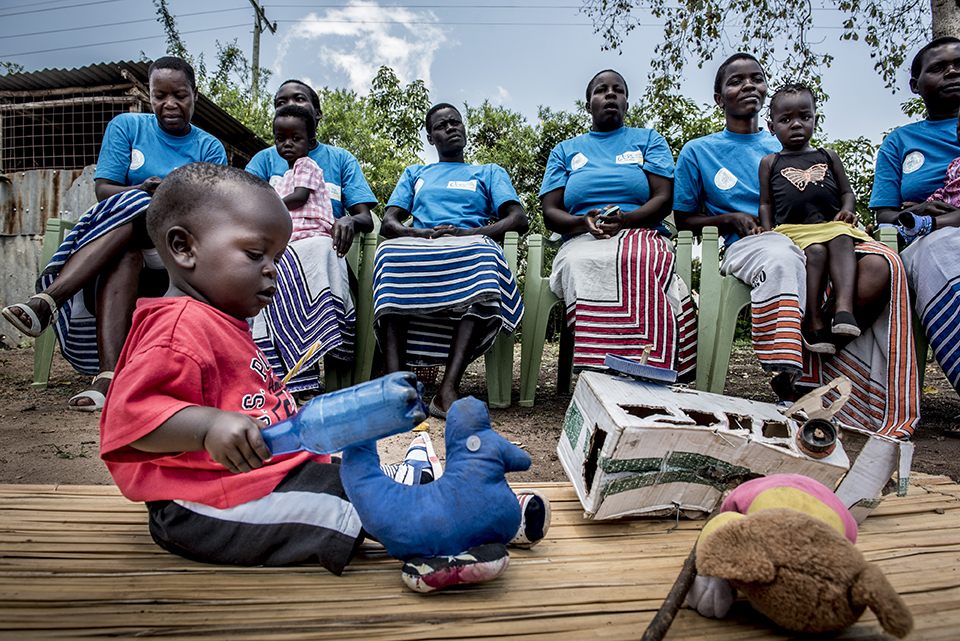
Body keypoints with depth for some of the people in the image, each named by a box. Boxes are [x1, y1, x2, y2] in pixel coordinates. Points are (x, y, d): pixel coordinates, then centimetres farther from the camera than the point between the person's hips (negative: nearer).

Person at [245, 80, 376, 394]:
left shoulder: (341, 159, 21)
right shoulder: (265, 159, 22)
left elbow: (366, 218, 8)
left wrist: (350, 221, -18)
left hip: (326, 254, 0)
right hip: (275, 256, 1)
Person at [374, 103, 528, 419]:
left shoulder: (489, 173, 28)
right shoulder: (415, 173, 33)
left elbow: (519, 219, 11)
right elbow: (388, 222, 18)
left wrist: (467, 233, -7)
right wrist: (423, 233, -6)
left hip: (469, 249, -1)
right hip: (418, 248, 1)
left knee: (482, 255, -39)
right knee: (390, 252, -36)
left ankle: (448, 389, -48)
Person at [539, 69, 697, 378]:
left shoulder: (649, 140, 23)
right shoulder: (564, 151, 25)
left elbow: (664, 199, 8)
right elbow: (550, 212, 12)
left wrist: (626, 219, -14)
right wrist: (584, 223, -11)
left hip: (642, 234, 0)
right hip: (583, 241, 1)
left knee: (641, 261, -39)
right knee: (582, 267, -38)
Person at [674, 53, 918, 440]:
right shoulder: (697, 152, 16)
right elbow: (684, 220, 14)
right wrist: (730, 218, -5)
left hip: (811, 238, 4)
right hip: (747, 245, -4)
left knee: (880, 265, -28)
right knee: (781, 259, -42)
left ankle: (808, 364, -20)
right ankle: (788, 383, -35)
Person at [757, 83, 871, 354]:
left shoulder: (828, 156, 25)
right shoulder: (770, 162, 19)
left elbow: (847, 192, 24)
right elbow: (766, 204, 14)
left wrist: (847, 210, 1)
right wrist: (768, 234, -2)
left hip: (831, 223, 2)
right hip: (793, 229, -2)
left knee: (841, 239, -32)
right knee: (815, 250, -32)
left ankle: (844, 307, -43)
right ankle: (814, 322, -31)